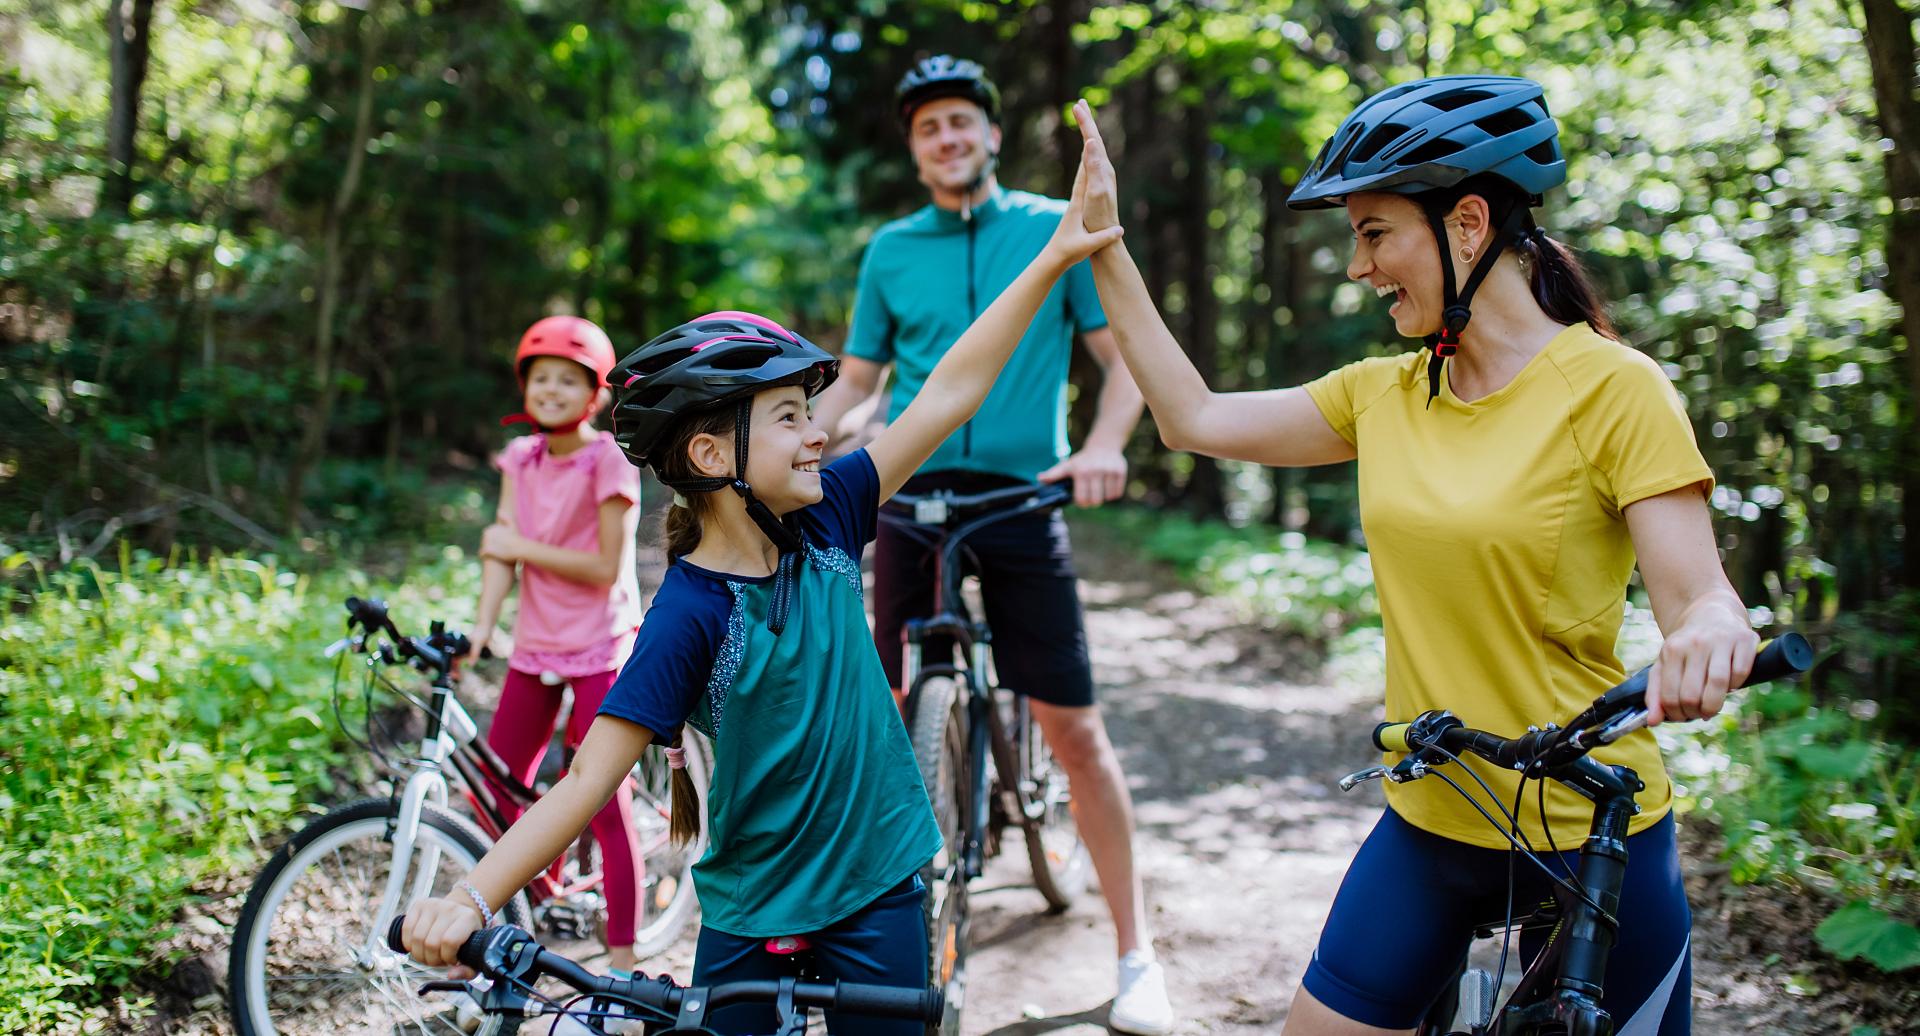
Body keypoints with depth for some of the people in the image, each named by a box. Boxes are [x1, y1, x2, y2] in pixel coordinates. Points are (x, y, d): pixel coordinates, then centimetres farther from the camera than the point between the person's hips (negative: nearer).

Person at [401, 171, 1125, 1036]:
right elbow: (588, 778, -22)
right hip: (751, 915, -4)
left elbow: (950, 392, -3)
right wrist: (469, 898, -34)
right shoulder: (689, 615, -19)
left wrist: (1056, 256, -3)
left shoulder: (822, 526, -5)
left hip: (879, 894, 4)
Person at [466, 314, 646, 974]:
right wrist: (481, 628, -15)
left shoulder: (608, 461, -11)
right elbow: (501, 546, -3)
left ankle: (621, 955, 5)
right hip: (535, 646, 6)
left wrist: (522, 546, -14)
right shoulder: (521, 458, 6)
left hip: (599, 647, -6)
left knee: (604, 803, -4)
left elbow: (606, 568, -16)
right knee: (494, 794, 8)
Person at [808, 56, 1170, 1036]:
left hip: (1021, 496, -2)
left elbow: (1122, 356, 2)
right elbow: (856, 377, 15)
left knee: (1074, 726, -3)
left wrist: (1103, 446, -17)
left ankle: (1135, 954, 6)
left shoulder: (1057, 229, 3)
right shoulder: (890, 249, 9)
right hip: (914, 494, 2)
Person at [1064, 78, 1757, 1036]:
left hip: (1592, 839, -5)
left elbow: (1697, 593, -18)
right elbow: (1194, 419, 6)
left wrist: (1710, 633, -42)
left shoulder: (1612, 387, -13)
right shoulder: (1385, 394, 4)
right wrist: (1103, 245, 7)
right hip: (1428, 822, 5)